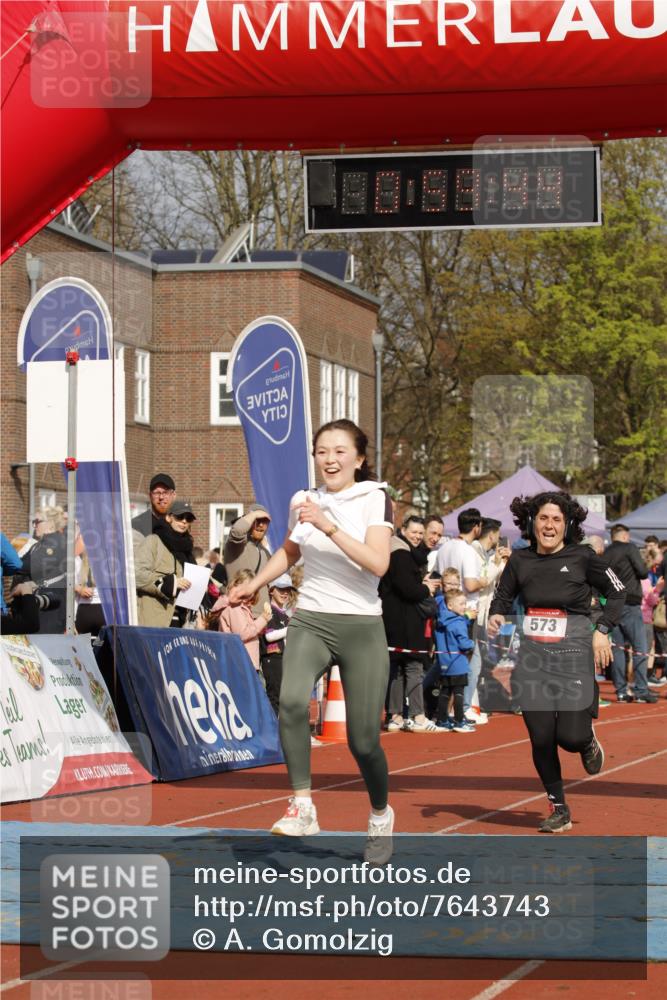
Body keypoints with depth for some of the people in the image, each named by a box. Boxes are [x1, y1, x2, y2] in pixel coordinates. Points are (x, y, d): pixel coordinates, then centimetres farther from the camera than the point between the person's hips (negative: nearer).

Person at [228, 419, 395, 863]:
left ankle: (381, 817, 26)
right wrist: (253, 585, 23)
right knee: (292, 701, -29)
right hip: (310, 621, 3)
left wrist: (329, 526, -24)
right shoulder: (304, 501, 9)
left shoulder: (375, 499, -4)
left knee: (363, 741, -3)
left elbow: (378, 563, -19)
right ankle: (303, 809, -25)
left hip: (362, 626, -2)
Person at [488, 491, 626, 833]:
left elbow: (617, 593, 8)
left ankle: (588, 740, 27)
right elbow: (503, 597, 18)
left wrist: (602, 631, -3)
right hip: (532, 655, 3)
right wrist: (496, 617, -4)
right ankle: (558, 811, 16)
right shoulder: (520, 560, 7)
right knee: (541, 738, -1)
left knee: (570, 736, -12)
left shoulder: (582, 557, -1)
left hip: (573, 653, -3)